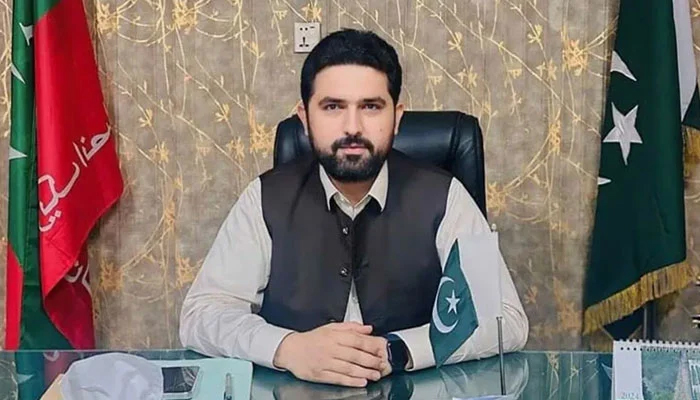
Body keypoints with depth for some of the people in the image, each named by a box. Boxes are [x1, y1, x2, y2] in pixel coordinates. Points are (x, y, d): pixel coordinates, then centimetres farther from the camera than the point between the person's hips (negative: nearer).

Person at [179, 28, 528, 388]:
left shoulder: (443, 197, -5)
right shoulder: (265, 199, -2)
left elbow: (507, 319, -9)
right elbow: (200, 314, -6)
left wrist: (396, 352, -23)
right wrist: (290, 349, -24)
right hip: (294, 390, 2)